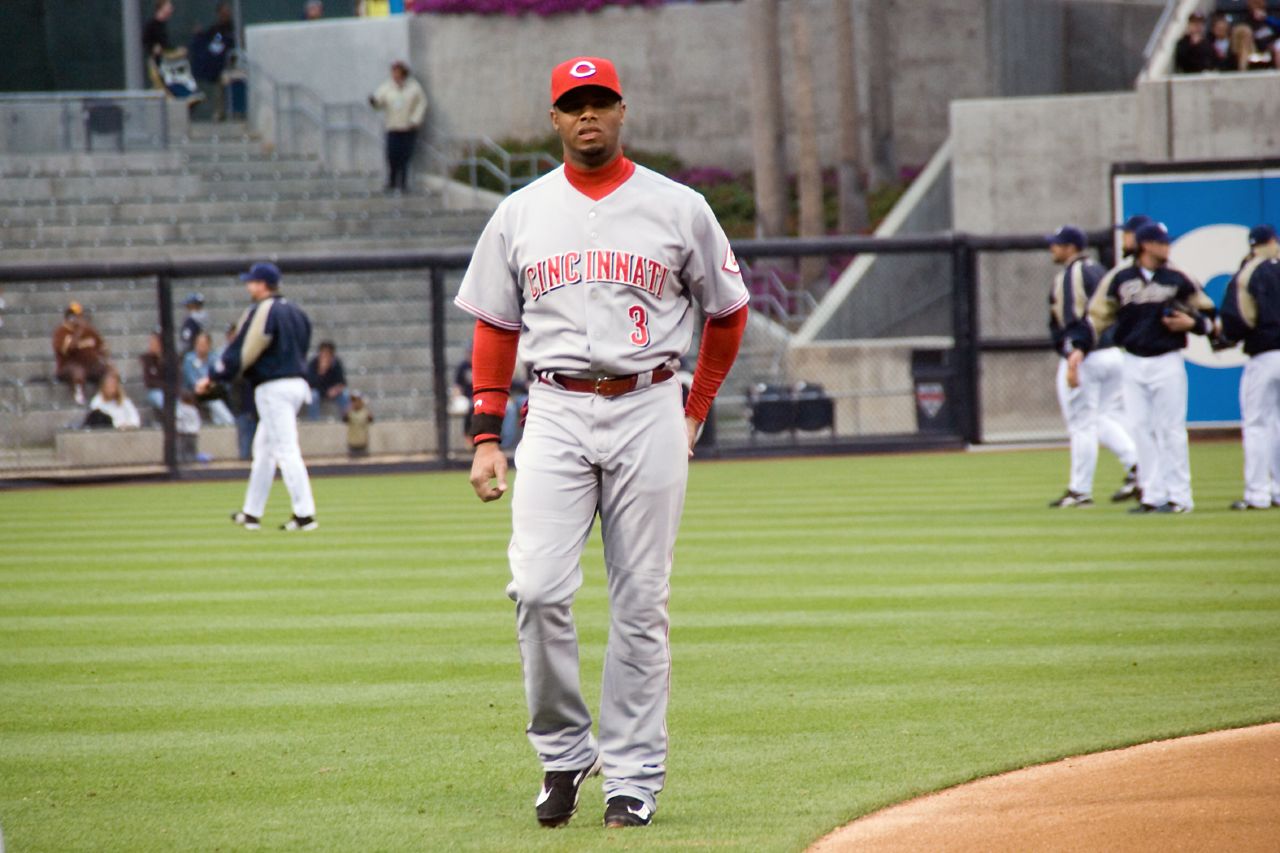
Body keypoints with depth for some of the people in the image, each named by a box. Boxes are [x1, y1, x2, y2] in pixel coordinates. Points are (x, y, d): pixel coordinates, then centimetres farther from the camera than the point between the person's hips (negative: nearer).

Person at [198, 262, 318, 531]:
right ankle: (251, 513, 23)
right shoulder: (295, 311, 14)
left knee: (286, 450, -9)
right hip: (297, 384, 9)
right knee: (263, 448, 17)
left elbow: (242, 350, -14)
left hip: (273, 388, -9)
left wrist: (213, 378, -5)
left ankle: (305, 514, -14)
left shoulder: (262, 312, -13)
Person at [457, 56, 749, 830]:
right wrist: (486, 436, 5)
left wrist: (695, 411, 12)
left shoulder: (678, 209, 5)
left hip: (648, 414, -1)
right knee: (540, 590, -12)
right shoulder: (521, 214, 9)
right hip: (556, 414, 1)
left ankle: (634, 778, 6)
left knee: (641, 605, 0)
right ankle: (563, 750, 4)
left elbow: (729, 311, 15)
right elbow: (496, 326, 12)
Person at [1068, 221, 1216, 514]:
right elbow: (1097, 315, 4)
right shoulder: (1119, 279, 3)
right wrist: (1079, 347, -7)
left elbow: (1207, 313, 8)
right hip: (1134, 364, 2)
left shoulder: (1178, 280, 0)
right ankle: (1153, 496, 8)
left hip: (1167, 362, -2)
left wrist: (1191, 323, -13)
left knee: (1170, 431, -4)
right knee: (1141, 430, 2)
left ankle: (1178, 497, 1)